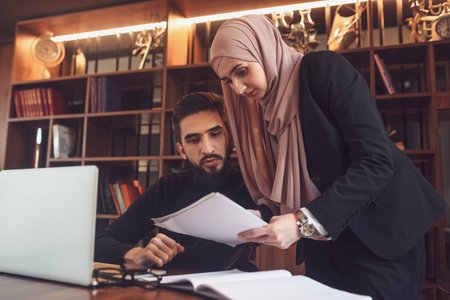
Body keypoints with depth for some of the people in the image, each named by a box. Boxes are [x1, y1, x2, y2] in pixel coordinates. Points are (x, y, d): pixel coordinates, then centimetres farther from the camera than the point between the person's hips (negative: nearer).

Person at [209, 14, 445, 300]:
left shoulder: (324, 68, -15)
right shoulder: (264, 110, 4)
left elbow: (375, 161, -23)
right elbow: (287, 187, 8)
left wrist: (305, 222, -29)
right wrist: (261, 221, -9)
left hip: (380, 234, -5)